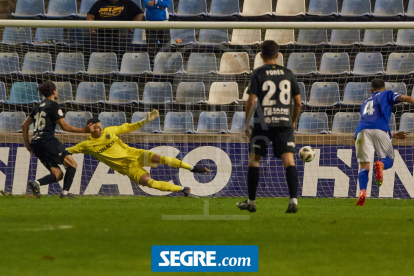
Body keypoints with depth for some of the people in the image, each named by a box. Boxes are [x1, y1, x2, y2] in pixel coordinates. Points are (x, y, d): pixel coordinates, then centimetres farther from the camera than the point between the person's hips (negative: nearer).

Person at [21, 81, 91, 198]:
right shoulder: (53, 105, -4)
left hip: (36, 143, 7)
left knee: (58, 174, 7)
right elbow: (64, 126, -6)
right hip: (48, 141, -7)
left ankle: (37, 183, -17)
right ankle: (65, 192, -10)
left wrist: (27, 144, 22)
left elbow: (24, 125, 20)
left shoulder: (39, 106, 18)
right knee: (72, 164, 3)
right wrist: (83, 130, 1)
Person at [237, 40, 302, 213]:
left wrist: (246, 123, 4)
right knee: (289, 161, -5)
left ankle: (251, 202, 18)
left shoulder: (258, 74, -2)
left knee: (253, 160, 13)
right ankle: (293, 200, -21)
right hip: (284, 123, 2)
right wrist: (293, 121, 25)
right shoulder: (288, 74, 7)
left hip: (263, 124, -2)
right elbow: (298, 103, 9)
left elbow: (251, 101, -8)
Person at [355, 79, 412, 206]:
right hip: (380, 129, -3)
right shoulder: (386, 94, 26)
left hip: (362, 131, 3)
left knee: (364, 166, -1)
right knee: (389, 160, 12)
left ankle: (362, 191, -29)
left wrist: (393, 135, 44)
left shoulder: (365, 103, 38)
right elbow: (405, 98, 6)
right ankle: (380, 165, -25)